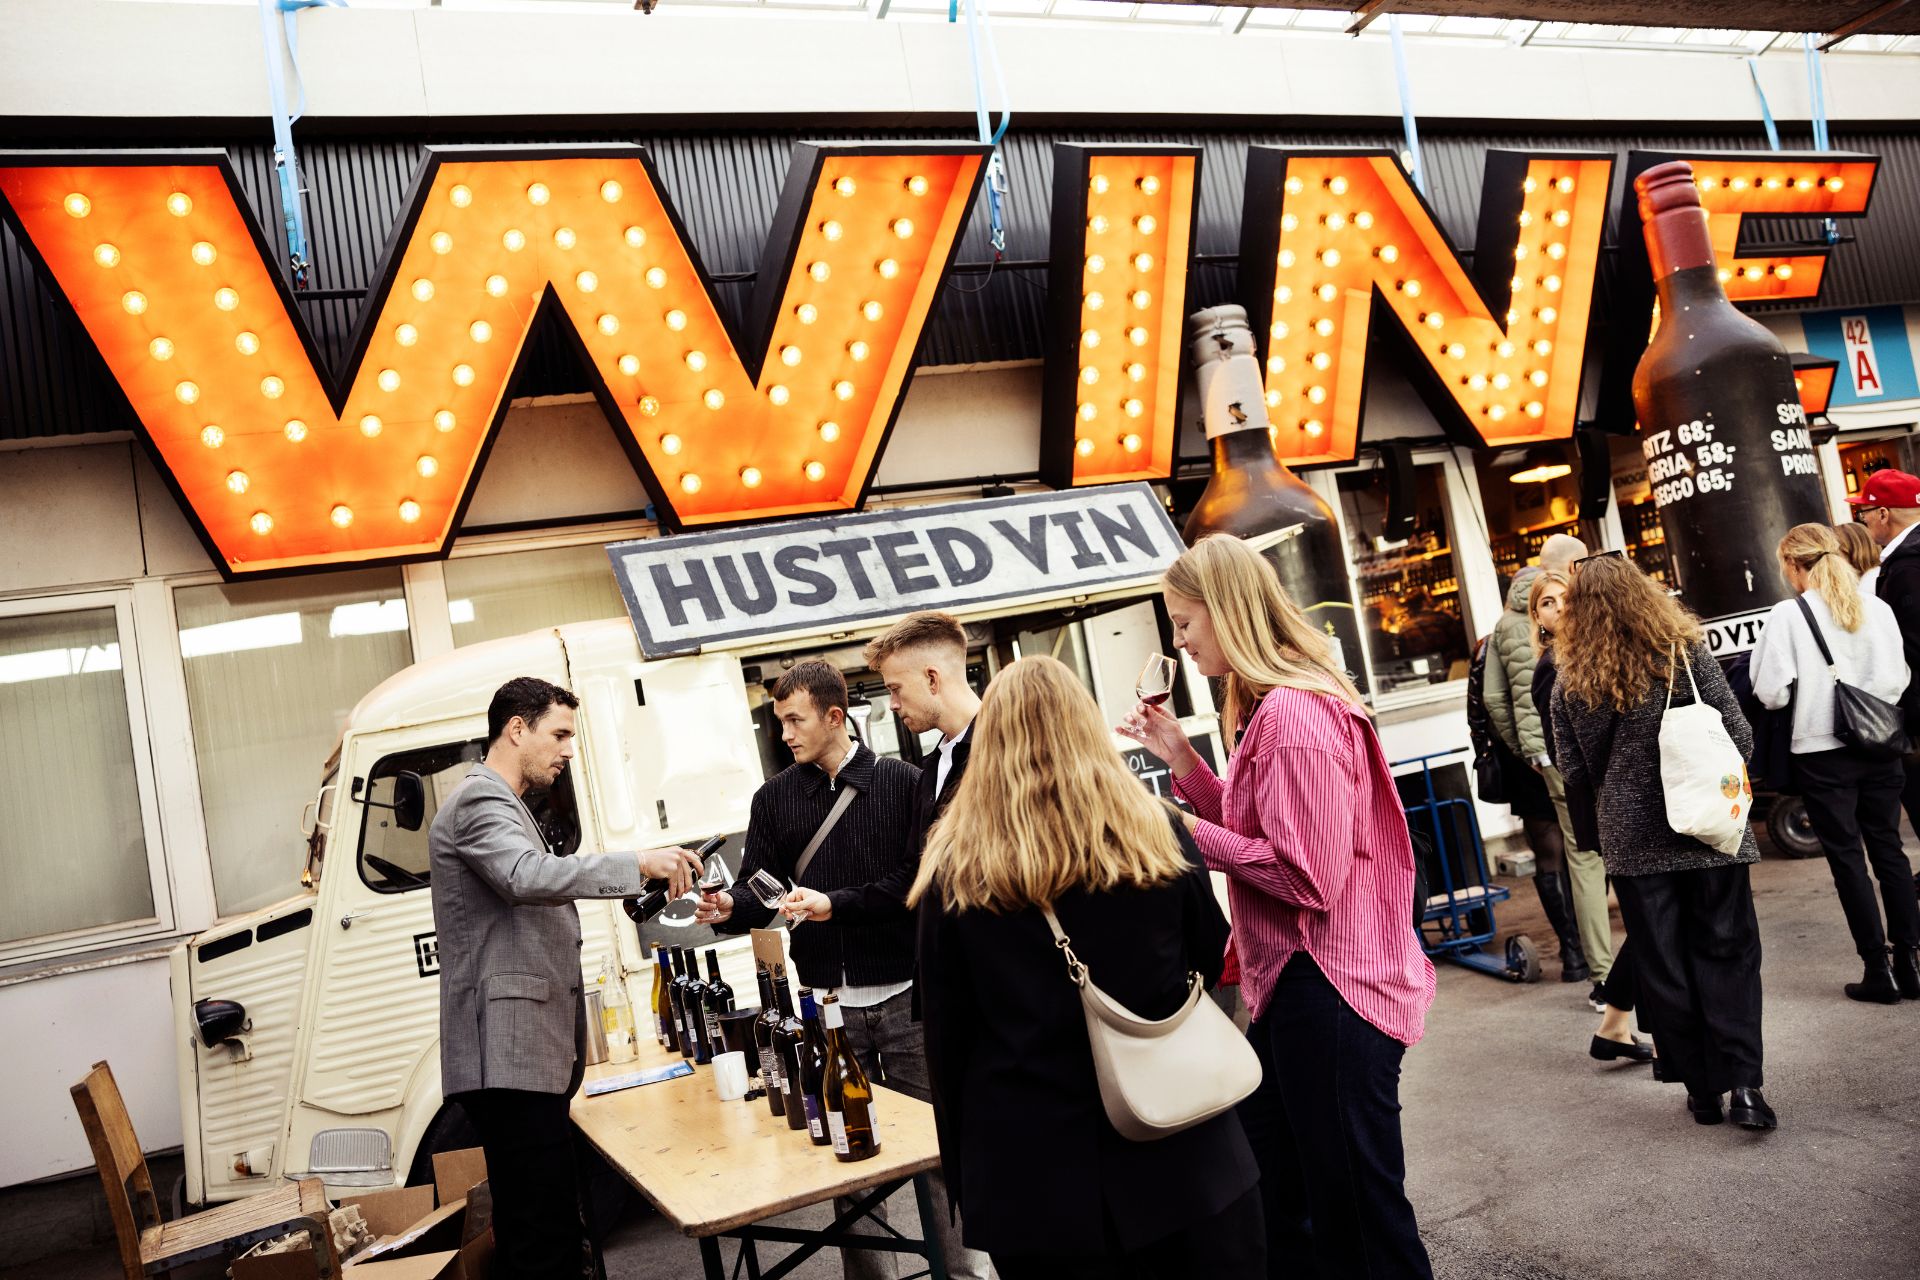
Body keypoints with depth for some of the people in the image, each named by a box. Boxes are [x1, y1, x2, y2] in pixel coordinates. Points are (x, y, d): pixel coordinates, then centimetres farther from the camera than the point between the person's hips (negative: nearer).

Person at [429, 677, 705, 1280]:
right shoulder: (480, 802, -10)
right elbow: (528, 876, -30)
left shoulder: (504, 805, 24)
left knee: (542, 1225, 13)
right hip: (510, 1052, -11)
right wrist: (638, 864, -31)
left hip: (530, 1050, 11)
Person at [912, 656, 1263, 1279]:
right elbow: (1212, 959, 8)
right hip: (1182, 1152, 1)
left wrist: (963, 1171, 8)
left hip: (1035, 1172, 0)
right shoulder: (1156, 830, -6)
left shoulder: (954, 869, -8)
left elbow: (946, 1033, -3)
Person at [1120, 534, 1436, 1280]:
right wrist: (1181, 759, 6)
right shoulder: (1272, 708, 11)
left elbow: (1309, 877, -24)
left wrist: (1190, 835, -17)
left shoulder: (1293, 715, -22)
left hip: (1329, 989, -11)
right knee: (1265, 1191, 22)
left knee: (1359, 1220, 4)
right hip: (1292, 982, 11)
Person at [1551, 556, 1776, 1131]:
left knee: (1661, 963, 10)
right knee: (1728, 953, 9)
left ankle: (1701, 1088, 17)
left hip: (1633, 838, 1)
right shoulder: (1685, 652, -6)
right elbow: (1739, 734, -5)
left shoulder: (1570, 681, -3)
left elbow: (1575, 775, 0)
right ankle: (1742, 1083, 2)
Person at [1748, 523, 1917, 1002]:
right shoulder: (1877, 608, 1)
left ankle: (1879, 971, 8)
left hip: (1821, 752, -4)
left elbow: (1771, 693, -12)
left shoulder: (1789, 615, -11)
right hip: (1877, 747, 4)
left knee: (1847, 858, 4)